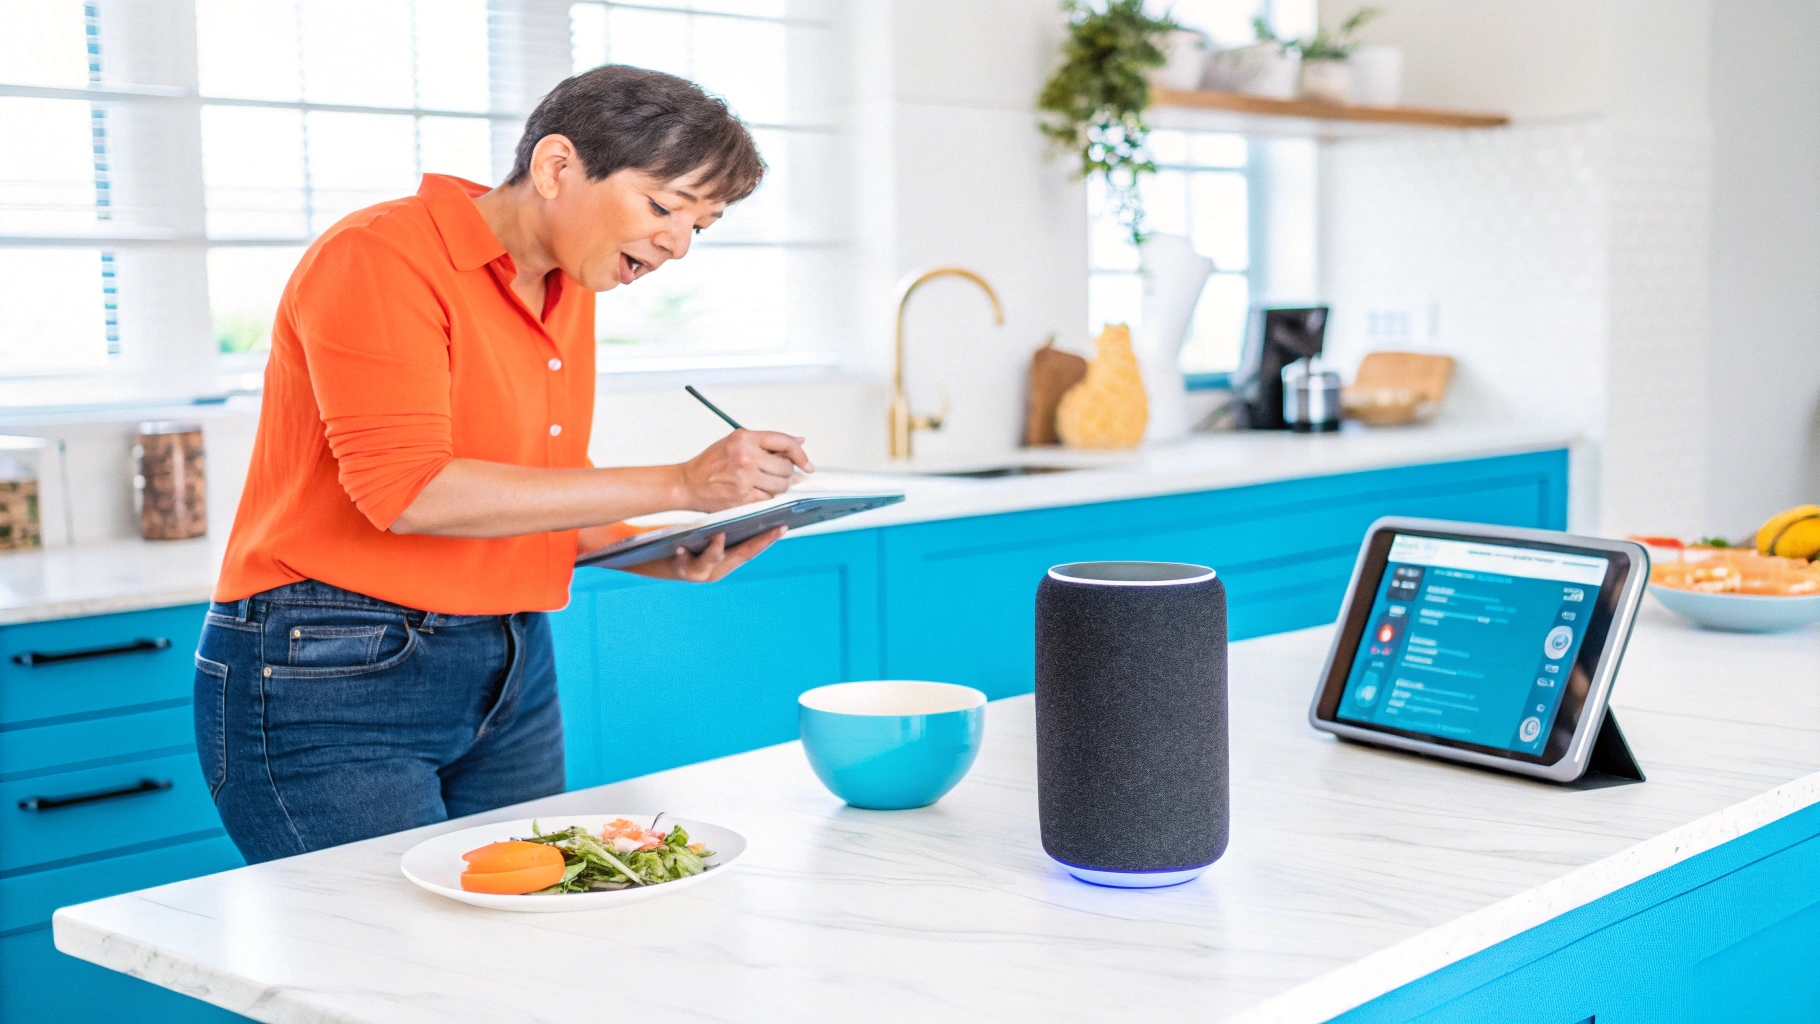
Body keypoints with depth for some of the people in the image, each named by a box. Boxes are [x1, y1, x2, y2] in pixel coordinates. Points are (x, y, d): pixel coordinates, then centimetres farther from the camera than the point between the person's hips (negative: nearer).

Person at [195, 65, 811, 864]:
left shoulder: (572, 290, 11)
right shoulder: (381, 257, -13)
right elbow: (410, 491, -24)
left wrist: (664, 558, -2)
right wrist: (677, 485, -23)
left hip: (513, 675, 8)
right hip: (334, 678, -7)